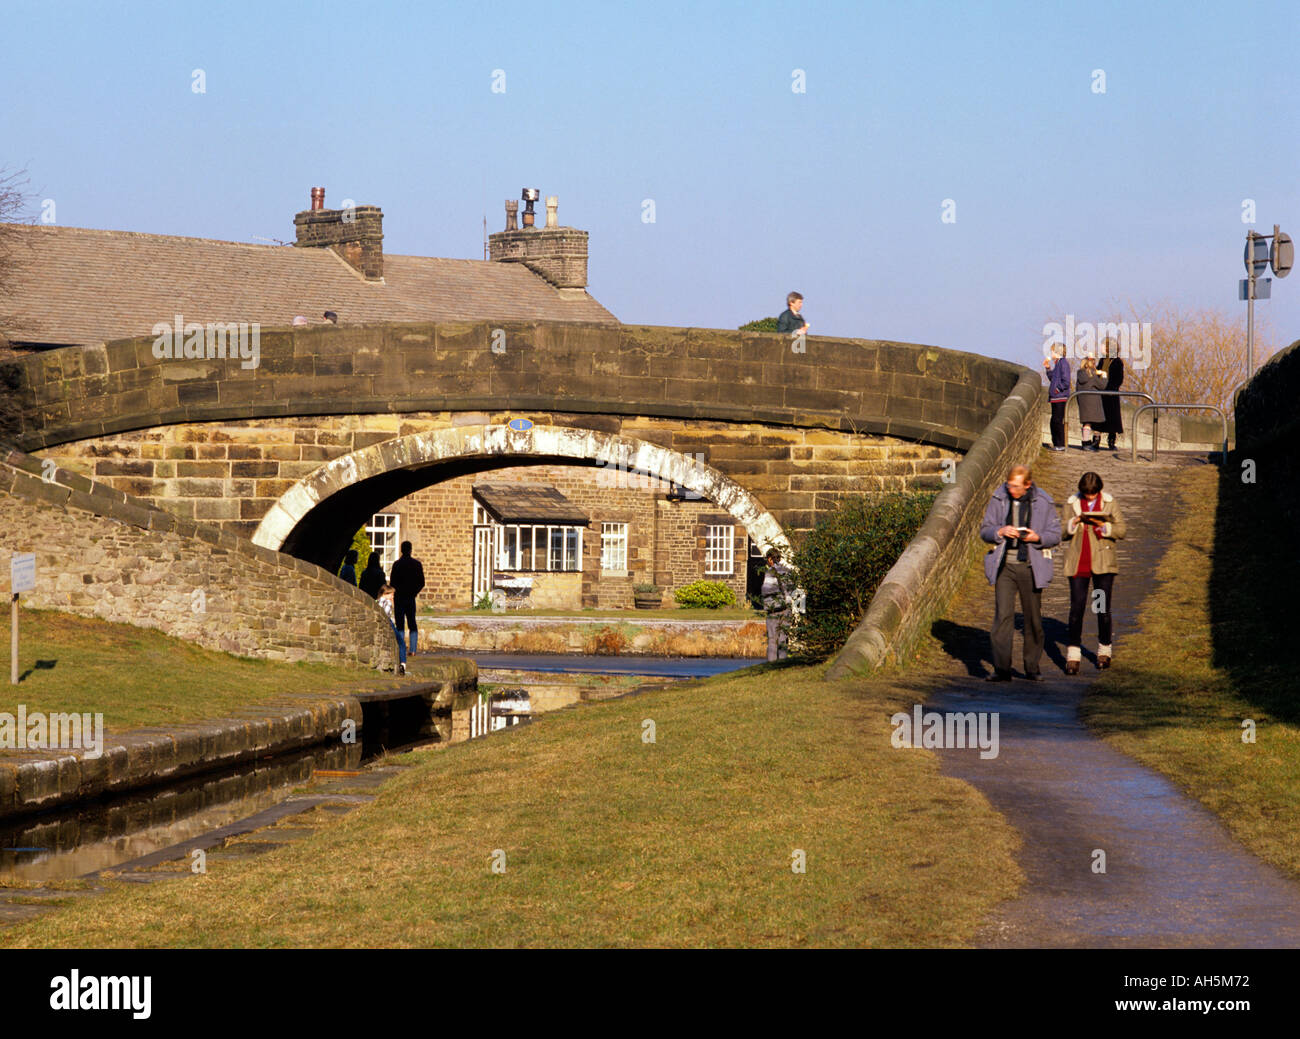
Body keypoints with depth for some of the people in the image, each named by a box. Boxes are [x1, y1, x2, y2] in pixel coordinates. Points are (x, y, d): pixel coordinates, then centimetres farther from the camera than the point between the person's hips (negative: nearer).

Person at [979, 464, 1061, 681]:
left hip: (1031, 567, 0)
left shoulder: (1043, 502, -2)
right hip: (1004, 566, 0)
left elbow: (1055, 535, 3)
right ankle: (1001, 669, -10)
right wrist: (1000, 532, -15)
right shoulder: (999, 499, 2)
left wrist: (1037, 538, -17)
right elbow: (985, 530, 8)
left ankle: (1032, 668, 18)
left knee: (1033, 618, 6)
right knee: (1003, 615, -10)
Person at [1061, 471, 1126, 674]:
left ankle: (1104, 651, 20)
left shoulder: (1110, 503, 3)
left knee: (1103, 608, 4)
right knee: (1076, 607, -6)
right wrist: (1074, 522, -14)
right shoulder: (1071, 503, 6)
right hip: (1078, 563, 0)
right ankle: (1073, 655, -4)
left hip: (1102, 563, 0)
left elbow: (1121, 530, -2)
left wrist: (1102, 524, -18)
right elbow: (1061, 534, 6)